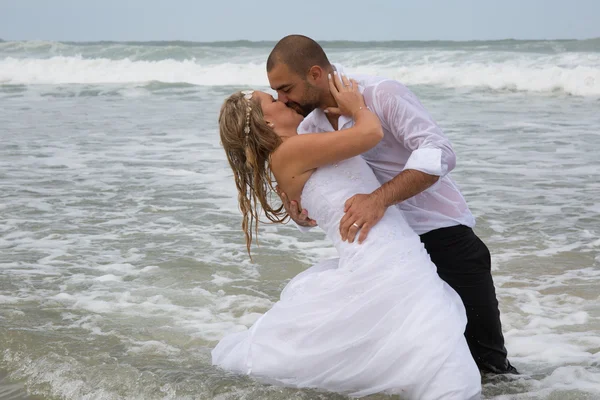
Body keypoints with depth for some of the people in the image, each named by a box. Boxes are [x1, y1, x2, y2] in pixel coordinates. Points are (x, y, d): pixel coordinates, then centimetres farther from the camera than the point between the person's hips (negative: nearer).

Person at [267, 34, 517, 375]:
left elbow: (439, 154, -29)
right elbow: (312, 208, 8)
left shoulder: (382, 94, -17)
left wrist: (379, 198, -41)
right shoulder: (310, 128, 4)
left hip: (446, 240, -6)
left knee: (488, 362, -1)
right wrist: (300, 216, -17)